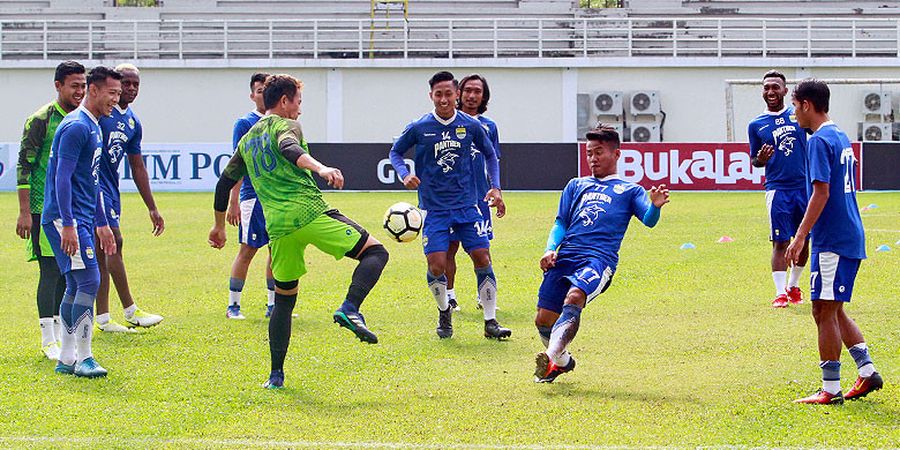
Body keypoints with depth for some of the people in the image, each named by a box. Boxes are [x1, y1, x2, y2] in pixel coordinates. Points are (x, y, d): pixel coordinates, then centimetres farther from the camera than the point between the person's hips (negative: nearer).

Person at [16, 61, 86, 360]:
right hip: (45, 208, -7)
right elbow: (24, 167, -10)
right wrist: (24, 212, -14)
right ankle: (48, 341, -3)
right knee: (50, 270, -7)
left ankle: (60, 334, 18)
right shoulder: (41, 120, -9)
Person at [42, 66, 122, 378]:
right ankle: (83, 358, -12)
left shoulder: (93, 127, 18)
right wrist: (68, 225, -23)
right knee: (89, 281, -14)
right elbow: (62, 178, -19)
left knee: (76, 286, 10)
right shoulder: (76, 127, -14)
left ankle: (66, 359, 14)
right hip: (65, 219, -10)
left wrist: (102, 224, 26)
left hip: (81, 219, 10)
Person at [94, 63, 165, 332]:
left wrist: (152, 208, 19)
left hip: (111, 187, 8)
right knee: (114, 242, -11)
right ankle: (131, 311, -7)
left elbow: (138, 169, 20)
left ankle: (102, 318, 10)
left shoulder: (133, 123, 15)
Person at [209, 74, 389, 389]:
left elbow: (225, 182, 30)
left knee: (284, 299, 17)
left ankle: (276, 375, 12)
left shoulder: (248, 140, 25)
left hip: (278, 227, 6)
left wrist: (219, 226, 41)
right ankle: (350, 309, -25)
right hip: (309, 212, -6)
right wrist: (321, 168, -36)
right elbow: (288, 149, -20)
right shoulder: (284, 125, 4)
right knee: (375, 252, 0)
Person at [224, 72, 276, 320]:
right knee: (248, 250, -6)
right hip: (253, 195, -6)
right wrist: (233, 202, -13)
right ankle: (233, 304, 1)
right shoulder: (245, 123, -4)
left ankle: (273, 304, 15)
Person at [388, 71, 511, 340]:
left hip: (467, 206, 2)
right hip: (434, 208, -1)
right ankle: (444, 312, 18)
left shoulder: (471, 126, 1)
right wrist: (404, 175, -8)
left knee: (482, 258, -6)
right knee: (436, 265, -11)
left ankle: (490, 322, 4)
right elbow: (395, 152, 11)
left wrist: (495, 188, 7)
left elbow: (490, 155, 17)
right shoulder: (419, 128, -4)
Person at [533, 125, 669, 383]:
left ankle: (551, 358, -44)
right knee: (544, 319, -3)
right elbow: (561, 223, 22)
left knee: (574, 298, -33)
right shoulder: (576, 186, 28)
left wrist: (655, 206, -22)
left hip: (600, 258, -4)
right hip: (566, 256, 4)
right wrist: (550, 249, 2)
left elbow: (648, 220, 1)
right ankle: (563, 361, 24)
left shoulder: (629, 191, 17)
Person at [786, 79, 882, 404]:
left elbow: (822, 193, -21)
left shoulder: (820, 140, -14)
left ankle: (831, 390, -1)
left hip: (832, 241, -10)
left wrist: (800, 236, -20)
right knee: (832, 310, 17)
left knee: (824, 311, -4)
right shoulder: (841, 138, 16)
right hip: (848, 238, 10)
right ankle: (867, 371, 14)